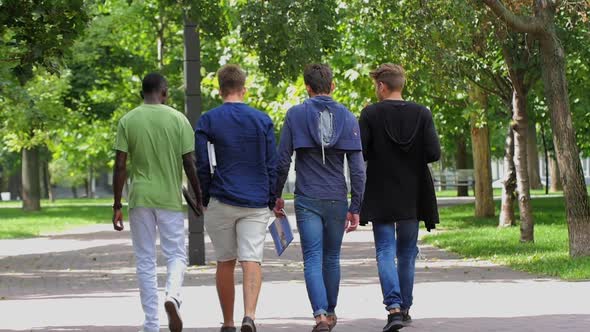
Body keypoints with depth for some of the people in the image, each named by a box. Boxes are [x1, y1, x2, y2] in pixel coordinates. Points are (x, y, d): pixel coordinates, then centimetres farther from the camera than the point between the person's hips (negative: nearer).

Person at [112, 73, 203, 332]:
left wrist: (117, 206, 2)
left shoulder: (128, 121, 0)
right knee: (176, 255, 10)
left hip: (140, 199, 1)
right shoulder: (178, 119, -1)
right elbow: (190, 163, -3)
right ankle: (173, 296, -20)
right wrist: (199, 198, 7)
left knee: (145, 261, 7)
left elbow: (120, 167, -3)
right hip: (170, 199, -1)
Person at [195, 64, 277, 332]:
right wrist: (272, 202, 11)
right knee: (252, 260, -5)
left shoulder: (207, 121, -1)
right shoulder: (262, 120, 3)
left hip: (221, 202, 0)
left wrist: (203, 199, 9)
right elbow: (272, 166, 4)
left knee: (225, 263, 11)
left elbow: (201, 166, -2)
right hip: (256, 204, 0)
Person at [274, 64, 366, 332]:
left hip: (307, 200, -2)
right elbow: (357, 168, -1)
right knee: (332, 258, 17)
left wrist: (276, 196, 8)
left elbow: (282, 160, -3)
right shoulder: (347, 118, 2)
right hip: (337, 199, 2)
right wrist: (355, 207, 3)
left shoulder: (295, 115, -2)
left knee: (313, 259, -4)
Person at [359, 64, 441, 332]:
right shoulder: (421, 114, -2)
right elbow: (434, 153, -8)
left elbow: (359, 152, -13)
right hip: (411, 197, 3)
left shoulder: (370, 114, -8)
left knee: (385, 252, -1)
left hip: (380, 197, -2)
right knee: (407, 252, 15)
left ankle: (394, 306, -17)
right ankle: (405, 307, 20)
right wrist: (412, 157, 11)